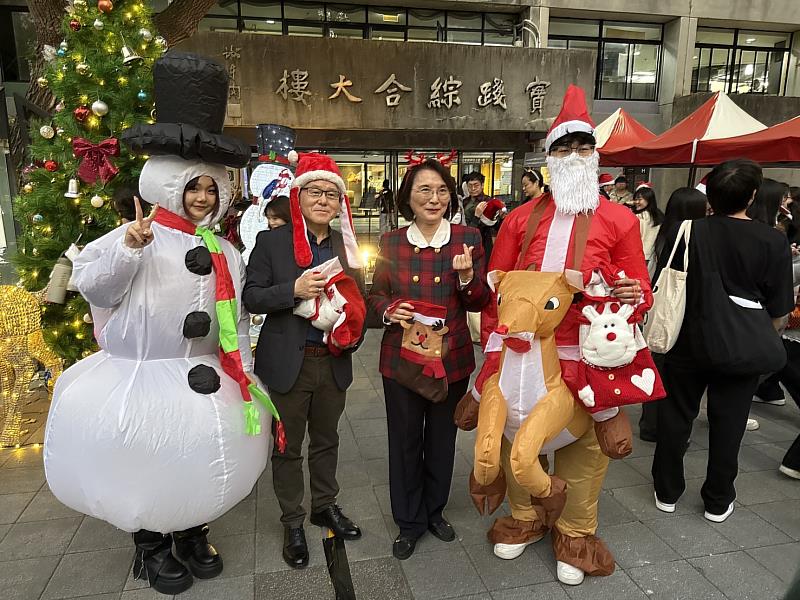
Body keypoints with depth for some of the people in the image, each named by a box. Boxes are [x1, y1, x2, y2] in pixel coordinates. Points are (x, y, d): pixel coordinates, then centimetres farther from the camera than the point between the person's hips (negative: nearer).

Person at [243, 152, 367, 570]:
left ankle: (325, 506, 41)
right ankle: (292, 523, 30)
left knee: (326, 440, 20)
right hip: (289, 363, -3)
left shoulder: (346, 245, 4)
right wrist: (294, 289, -23)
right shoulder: (271, 241, -6)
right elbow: (251, 297, -8)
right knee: (288, 447, 11)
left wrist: (354, 334, -7)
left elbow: (358, 300, 12)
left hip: (333, 361, 4)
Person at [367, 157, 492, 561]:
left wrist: (467, 277, -21)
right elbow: (375, 294, 8)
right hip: (402, 357, 0)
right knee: (405, 440, 10)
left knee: (442, 437, 17)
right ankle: (409, 521, 32)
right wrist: (388, 311, -14)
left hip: (451, 358, 0)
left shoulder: (467, 238, -4)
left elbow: (481, 303, 0)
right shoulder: (391, 243, -2)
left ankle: (435, 510, 41)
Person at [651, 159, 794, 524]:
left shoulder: (687, 233, -10)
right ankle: (718, 501, 28)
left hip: (688, 344, 1)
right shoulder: (773, 242, -12)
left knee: (676, 417, 13)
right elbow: (777, 312, -6)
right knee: (728, 424, 13)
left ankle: (667, 492, 26)